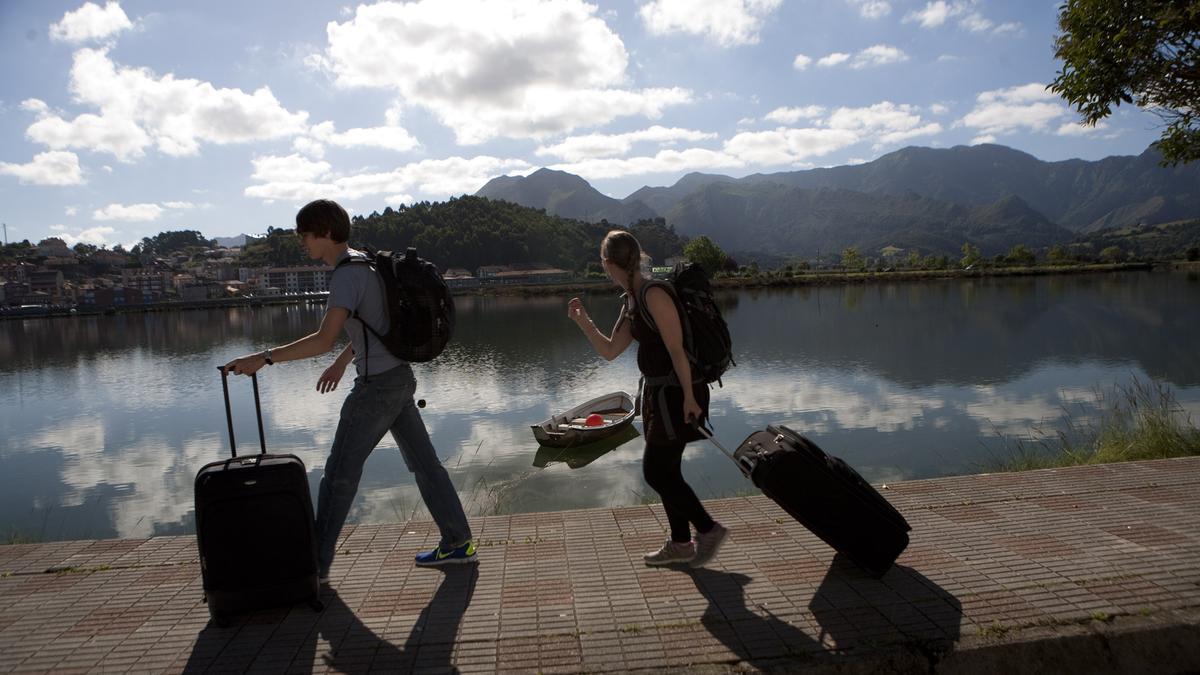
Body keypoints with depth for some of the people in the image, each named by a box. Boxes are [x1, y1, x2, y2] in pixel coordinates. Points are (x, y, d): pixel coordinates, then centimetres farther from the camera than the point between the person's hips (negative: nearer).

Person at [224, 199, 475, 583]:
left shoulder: (347, 275, -16)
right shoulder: (364, 263, 13)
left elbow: (324, 340, -26)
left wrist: (263, 358, -21)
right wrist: (342, 363, 30)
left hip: (377, 385, -10)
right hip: (400, 378, 10)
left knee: (339, 473, 0)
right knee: (424, 463, 12)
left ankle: (317, 565, 10)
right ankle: (458, 543, 19)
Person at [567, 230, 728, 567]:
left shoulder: (654, 295, -18)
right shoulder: (631, 301, 11)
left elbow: (677, 349, -20)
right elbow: (610, 350, 15)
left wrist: (688, 397, -19)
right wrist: (583, 321, 5)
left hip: (675, 394, -10)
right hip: (658, 392, 10)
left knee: (656, 471, -4)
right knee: (664, 471, 14)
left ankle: (709, 529, 9)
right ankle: (680, 544, 26)